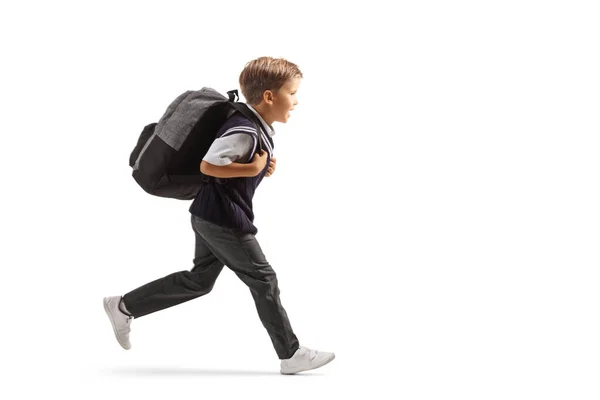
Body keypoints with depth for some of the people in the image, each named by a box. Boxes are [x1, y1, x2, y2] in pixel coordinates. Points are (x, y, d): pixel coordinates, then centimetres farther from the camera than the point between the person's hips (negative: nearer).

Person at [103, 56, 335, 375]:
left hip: (210, 217, 11)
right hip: (224, 220, -11)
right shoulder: (244, 131, -23)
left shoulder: (258, 128, 9)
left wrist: (264, 166, 5)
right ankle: (291, 355, 9)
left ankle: (124, 307, 22)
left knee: (199, 281, 17)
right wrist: (253, 169, -22)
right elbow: (208, 165, -25)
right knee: (263, 280, -1)